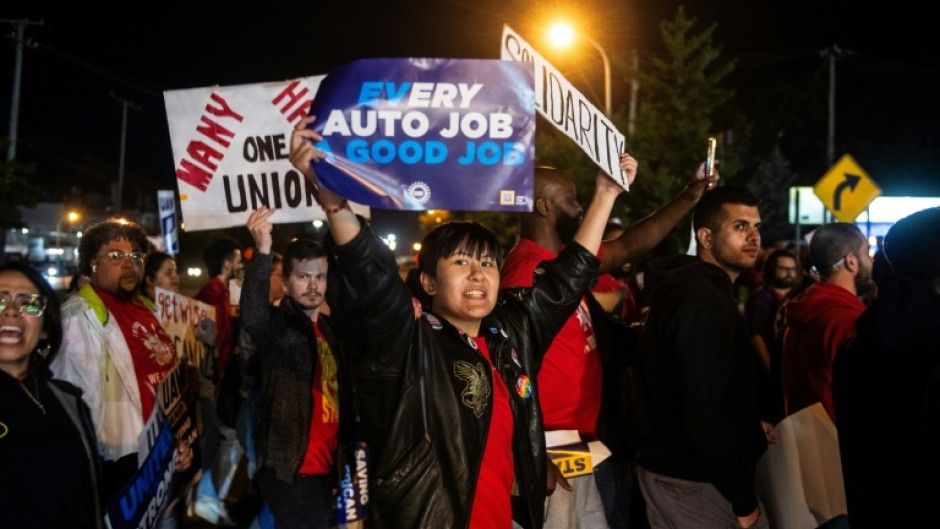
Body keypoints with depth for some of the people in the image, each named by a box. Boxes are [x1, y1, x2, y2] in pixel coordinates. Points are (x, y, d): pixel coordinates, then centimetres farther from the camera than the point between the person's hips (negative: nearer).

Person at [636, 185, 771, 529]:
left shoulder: (683, 287, 10)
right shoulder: (705, 304, -22)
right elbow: (705, 413, -26)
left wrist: (747, 427, 13)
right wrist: (743, 498, -19)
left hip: (670, 469, 10)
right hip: (696, 483, -10)